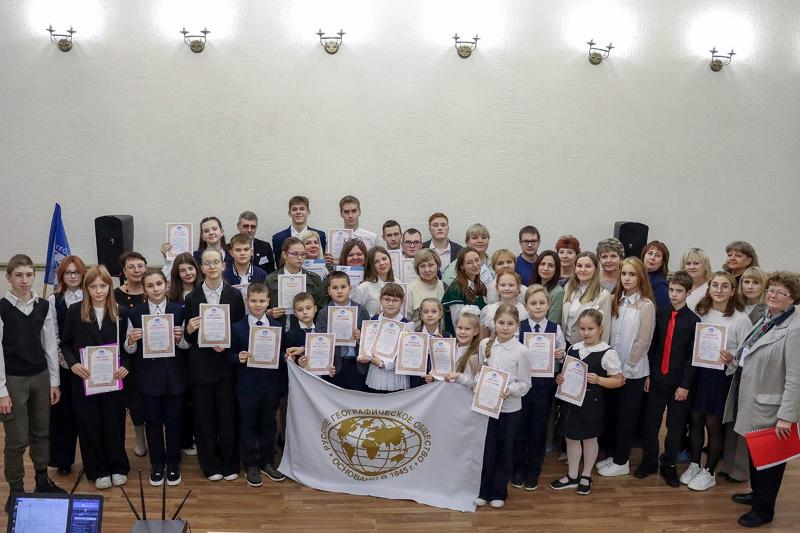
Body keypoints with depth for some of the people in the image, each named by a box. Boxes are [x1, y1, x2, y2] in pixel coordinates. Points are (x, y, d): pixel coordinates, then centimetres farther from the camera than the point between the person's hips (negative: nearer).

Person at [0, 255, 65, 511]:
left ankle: (43, 481, 30)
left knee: (41, 432, 15)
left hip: (40, 376, 4)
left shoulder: (44, 306, 0)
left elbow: (51, 345, 6)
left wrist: (54, 381, 6)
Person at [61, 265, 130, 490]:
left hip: (113, 378, 0)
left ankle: (118, 468, 24)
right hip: (84, 378, 0)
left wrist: (125, 366, -11)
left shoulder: (120, 312, 1)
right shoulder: (75, 311, -2)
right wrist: (73, 364, -14)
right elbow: (65, 344, 3)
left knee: (114, 423, 8)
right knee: (90, 425, 7)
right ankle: (98, 471, 21)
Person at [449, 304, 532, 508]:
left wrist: (510, 389, -25)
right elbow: (478, 375, 6)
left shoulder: (522, 351, -11)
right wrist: (460, 377, -8)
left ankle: (498, 492, 26)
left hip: (510, 408, -2)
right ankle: (483, 491, 24)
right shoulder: (485, 344, -2)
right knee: (487, 449, 10)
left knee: (504, 450, 10)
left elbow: (525, 384, -7)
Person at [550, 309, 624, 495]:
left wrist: (598, 380, -23)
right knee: (571, 437, 13)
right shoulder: (573, 349, 3)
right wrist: (560, 378, -6)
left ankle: (586, 477, 31)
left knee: (589, 438, 13)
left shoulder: (607, 353, -13)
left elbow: (618, 380, -9)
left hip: (591, 403, -5)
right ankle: (572, 476, 30)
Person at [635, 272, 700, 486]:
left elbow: (693, 354, -7)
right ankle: (649, 461, 23)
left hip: (679, 381, -3)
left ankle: (668, 465, 22)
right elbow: (652, 345, 6)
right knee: (650, 422, 8)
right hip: (657, 378, 3)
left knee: (675, 426, 8)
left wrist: (686, 384, -9)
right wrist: (648, 373, 2)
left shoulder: (693, 320, -7)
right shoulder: (660, 314, 3)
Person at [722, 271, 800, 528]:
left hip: (771, 407, -8)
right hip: (751, 400, 8)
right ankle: (757, 494, 41)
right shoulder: (764, 320, 9)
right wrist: (733, 359, -1)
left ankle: (764, 509, 24)